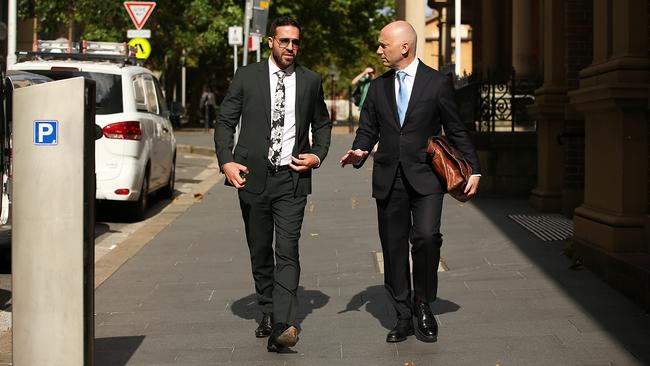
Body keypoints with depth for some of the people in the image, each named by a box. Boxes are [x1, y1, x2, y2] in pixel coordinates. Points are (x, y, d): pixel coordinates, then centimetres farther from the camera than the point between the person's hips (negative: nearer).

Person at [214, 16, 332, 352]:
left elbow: (322, 124, 18)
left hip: (292, 177, -1)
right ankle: (268, 313, 29)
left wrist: (318, 155, 0)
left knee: (287, 251, -13)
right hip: (253, 176, 1)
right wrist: (226, 161, -10)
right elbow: (225, 122, 4)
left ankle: (281, 327, -21)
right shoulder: (247, 77, 3)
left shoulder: (311, 81, 6)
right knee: (260, 252, 12)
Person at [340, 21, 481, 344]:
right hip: (388, 180, 4)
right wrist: (358, 152, -6)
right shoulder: (378, 87, 11)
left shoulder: (437, 83, 0)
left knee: (427, 236, -22)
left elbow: (456, 131, 4)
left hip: (425, 178, -4)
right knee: (393, 249, 5)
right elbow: (368, 128, 15)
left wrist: (473, 170, 1)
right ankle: (404, 318, 17)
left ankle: (423, 304, 0)